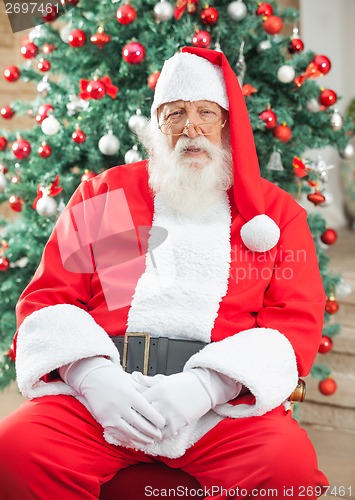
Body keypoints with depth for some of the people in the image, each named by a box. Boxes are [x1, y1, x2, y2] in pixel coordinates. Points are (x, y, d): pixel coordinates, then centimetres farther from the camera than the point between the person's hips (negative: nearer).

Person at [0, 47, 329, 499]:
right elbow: (45, 298, 12)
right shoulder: (103, 195, 18)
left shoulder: (276, 211, 16)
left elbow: (297, 321, 5)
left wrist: (208, 385, -13)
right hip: (98, 387, 1)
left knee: (290, 463, -31)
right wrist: (91, 373, -10)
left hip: (225, 396, 0)